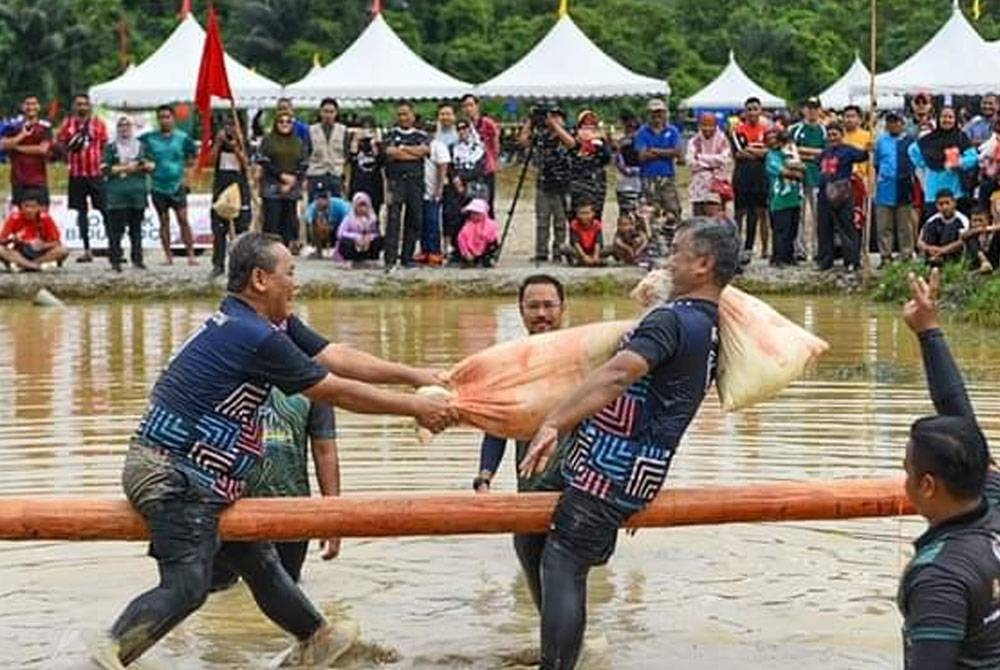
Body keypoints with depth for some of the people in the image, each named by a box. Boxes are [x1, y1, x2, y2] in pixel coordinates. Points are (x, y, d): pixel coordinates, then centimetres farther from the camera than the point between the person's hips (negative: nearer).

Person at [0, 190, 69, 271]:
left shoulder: (45, 218, -14)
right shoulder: (15, 217, -14)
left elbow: (56, 242, -11)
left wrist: (44, 245, -29)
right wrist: (12, 239, -32)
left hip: (40, 254, 0)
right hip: (19, 254, 0)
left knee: (62, 251, -29)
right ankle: (32, 265, -33)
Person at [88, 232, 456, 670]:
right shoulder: (256, 337, -21)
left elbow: (337, 357, 9)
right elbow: (335, 392, -15)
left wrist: (416, 376, 7)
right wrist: (415, 408, -7)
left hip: (187, 474, 10)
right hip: (174, 475, -10)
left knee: (255, 557, 21)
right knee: (187, 585, -18)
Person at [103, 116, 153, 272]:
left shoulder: (141, 146, 15)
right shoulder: (111, 147, 4)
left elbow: (152, 165, 16)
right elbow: (106, 169, -6)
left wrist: (145, 165, -6)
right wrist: (125, 168, -11)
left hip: (138, 192, 4)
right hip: (117, 194, -4)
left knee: (136, 227, 7)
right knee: (116, 228, -7)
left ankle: (137, 259, 12)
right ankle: (115, 260, -6)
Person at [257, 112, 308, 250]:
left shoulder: (298, 142, 14)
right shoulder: (268, 140, 5)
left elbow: (303, 166, 9)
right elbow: (264, 162, -4)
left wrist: (293, 180, -8)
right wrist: (282, 175, -12)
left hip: (292, 189, 3)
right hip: (272, 188, -3)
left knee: (289, 221, 0)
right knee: (272, 219, -8)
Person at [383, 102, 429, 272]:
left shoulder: (421, 135, 15)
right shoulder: (391, 134, 10)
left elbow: (425, 150, -6)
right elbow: (390, 152, -8)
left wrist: (402, 148, -4)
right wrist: (414, 153, -2)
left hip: (416, 181, 3)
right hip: (396, 180, -3)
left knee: (415, 219, 2)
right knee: (394, 219, -11)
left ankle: (407, 257, 13)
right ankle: (391, 259, -15)